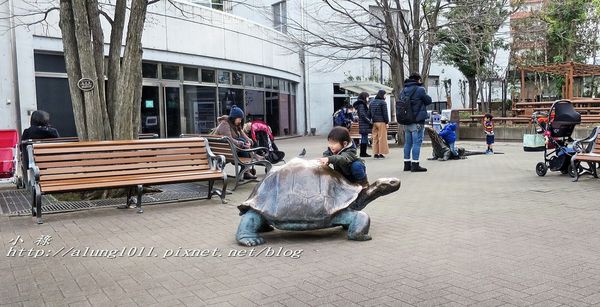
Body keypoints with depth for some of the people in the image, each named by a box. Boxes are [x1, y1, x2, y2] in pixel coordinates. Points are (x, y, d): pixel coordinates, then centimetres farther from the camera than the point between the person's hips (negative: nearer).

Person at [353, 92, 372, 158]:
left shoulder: (363, 104, 20)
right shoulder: (361, 105, -11)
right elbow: (363, 115, -18)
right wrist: (369, 121, -14)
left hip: (365, 125, 10)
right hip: (364, 125, -10)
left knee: (364, 138, 10)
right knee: (364, 138, -8)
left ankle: (363, 153, 14)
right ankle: (363, 153, -5)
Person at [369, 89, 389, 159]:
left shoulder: (372, 103, 14)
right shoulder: (383, 102, -7)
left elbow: (370, 113, 15)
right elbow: (385, 113, -10)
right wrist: (387, 122, -5)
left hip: (374, 122, 7)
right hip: (381, 122, -7)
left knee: (375, 138, 8)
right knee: (382, 138, -2)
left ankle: (376, 153, 9)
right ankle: (381, 153, -3)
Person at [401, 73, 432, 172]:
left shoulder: (403, 90, 9)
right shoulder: (420, 89, -10)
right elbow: (429, 101, 0)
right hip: (417, 121, -7)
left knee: (407, 143, 11)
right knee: (417, 143, -4)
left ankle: (407, 164, 16)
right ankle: (415, 165, -4)